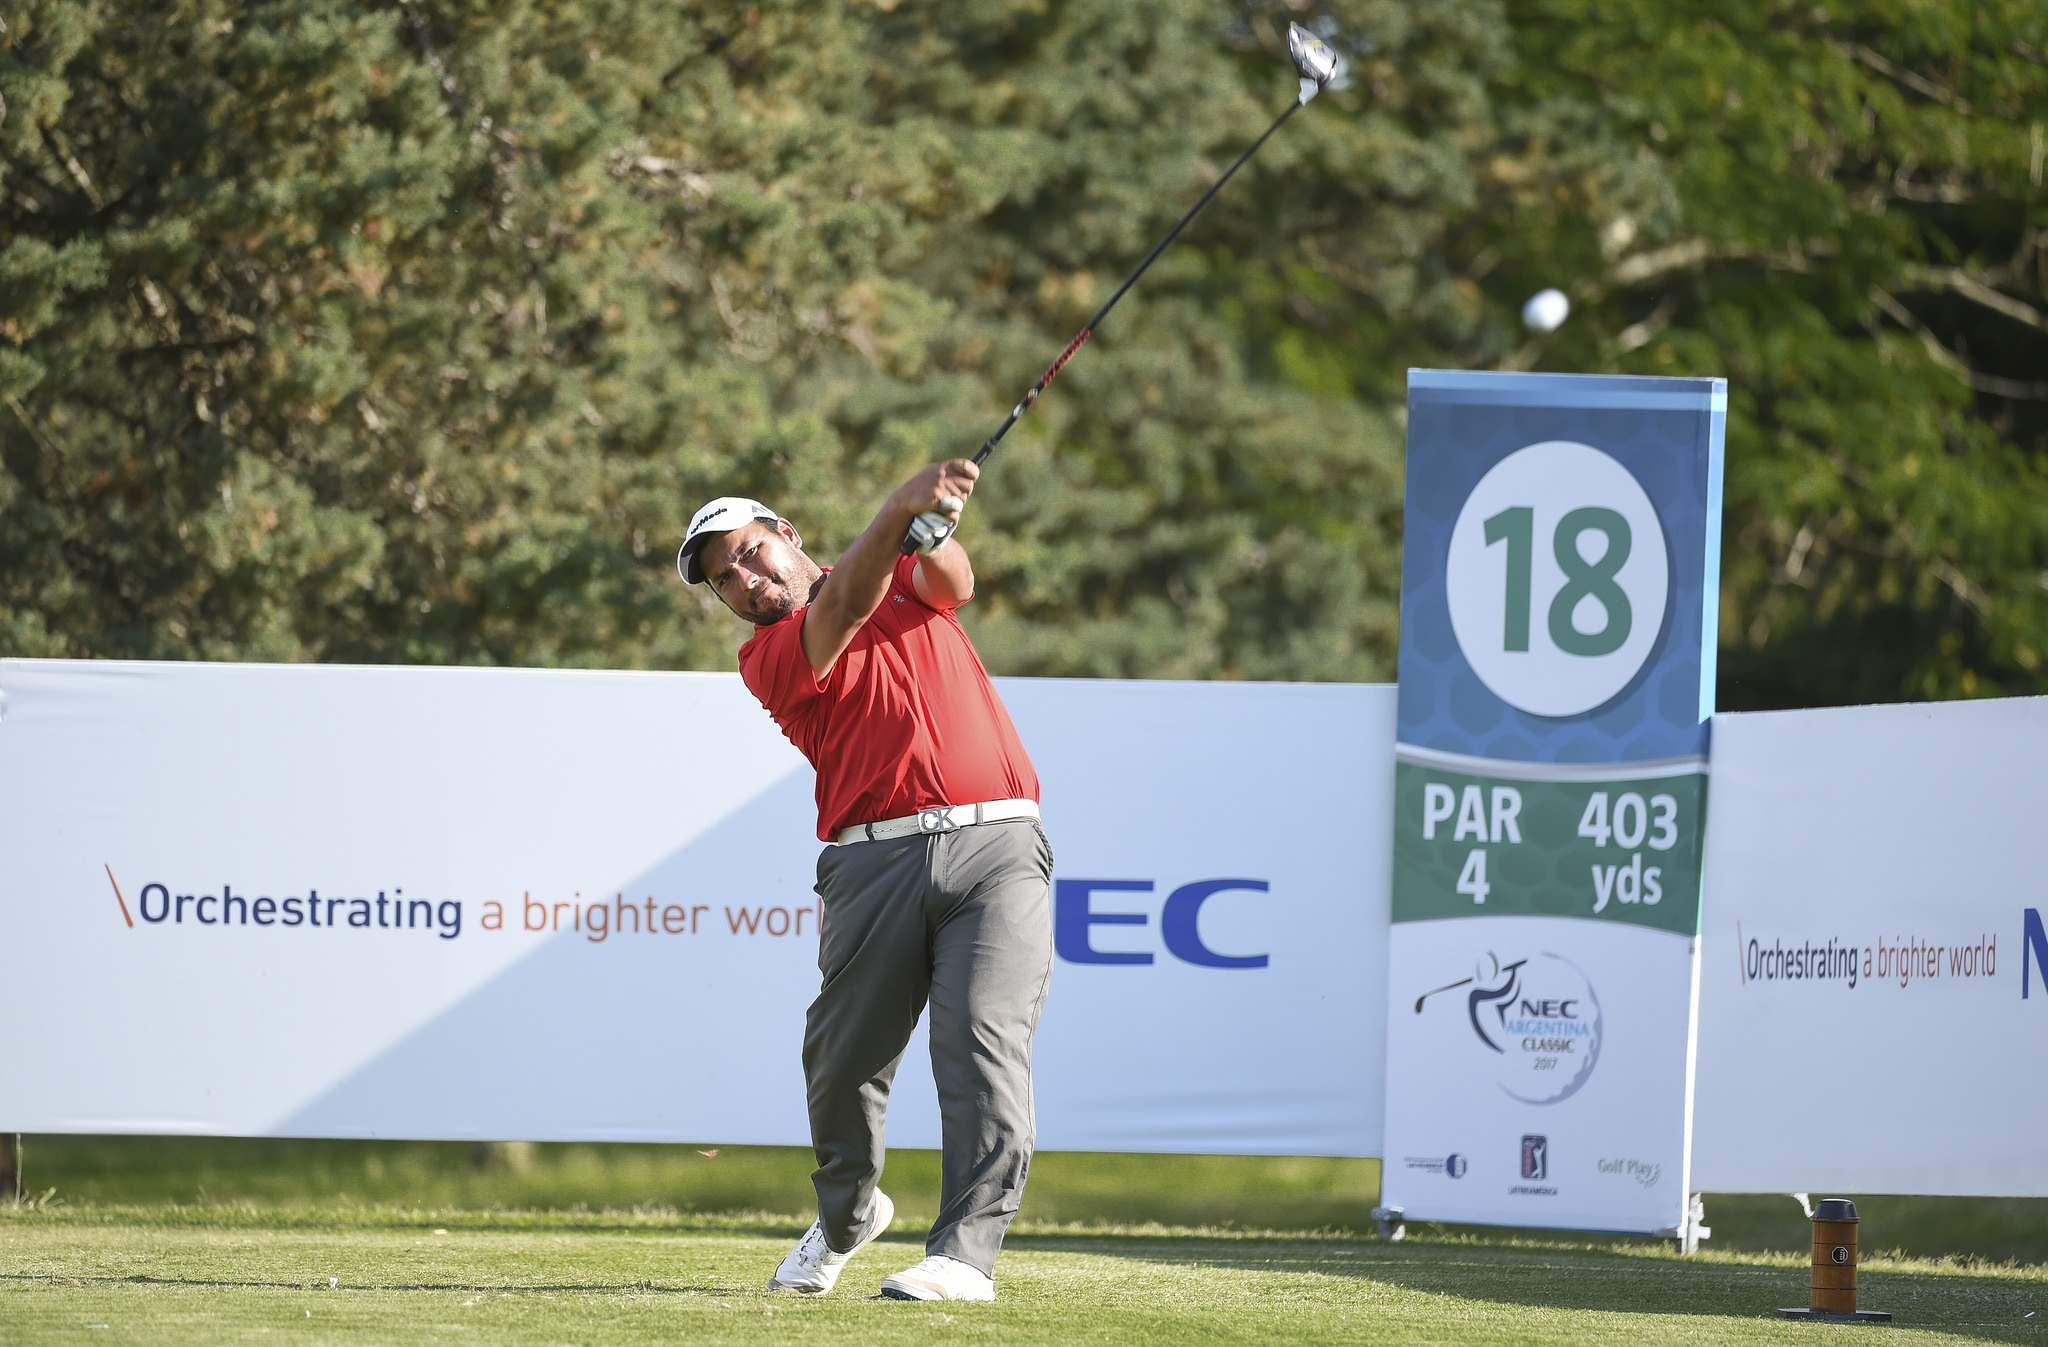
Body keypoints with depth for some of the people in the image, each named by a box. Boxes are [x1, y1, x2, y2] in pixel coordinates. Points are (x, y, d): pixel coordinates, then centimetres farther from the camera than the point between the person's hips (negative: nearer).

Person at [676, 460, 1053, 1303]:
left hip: (995, 844, 0)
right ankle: (846, 1216, 31)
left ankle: (965, 1252, -21)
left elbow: (953, 584, -3)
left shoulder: (906, 581, 19)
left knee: (984, 1040, -16)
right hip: (876, 858, 0)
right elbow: (844, 609, -11)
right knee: (845, 1057, 3)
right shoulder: (768, 659, 8)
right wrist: (900, 509, -27)